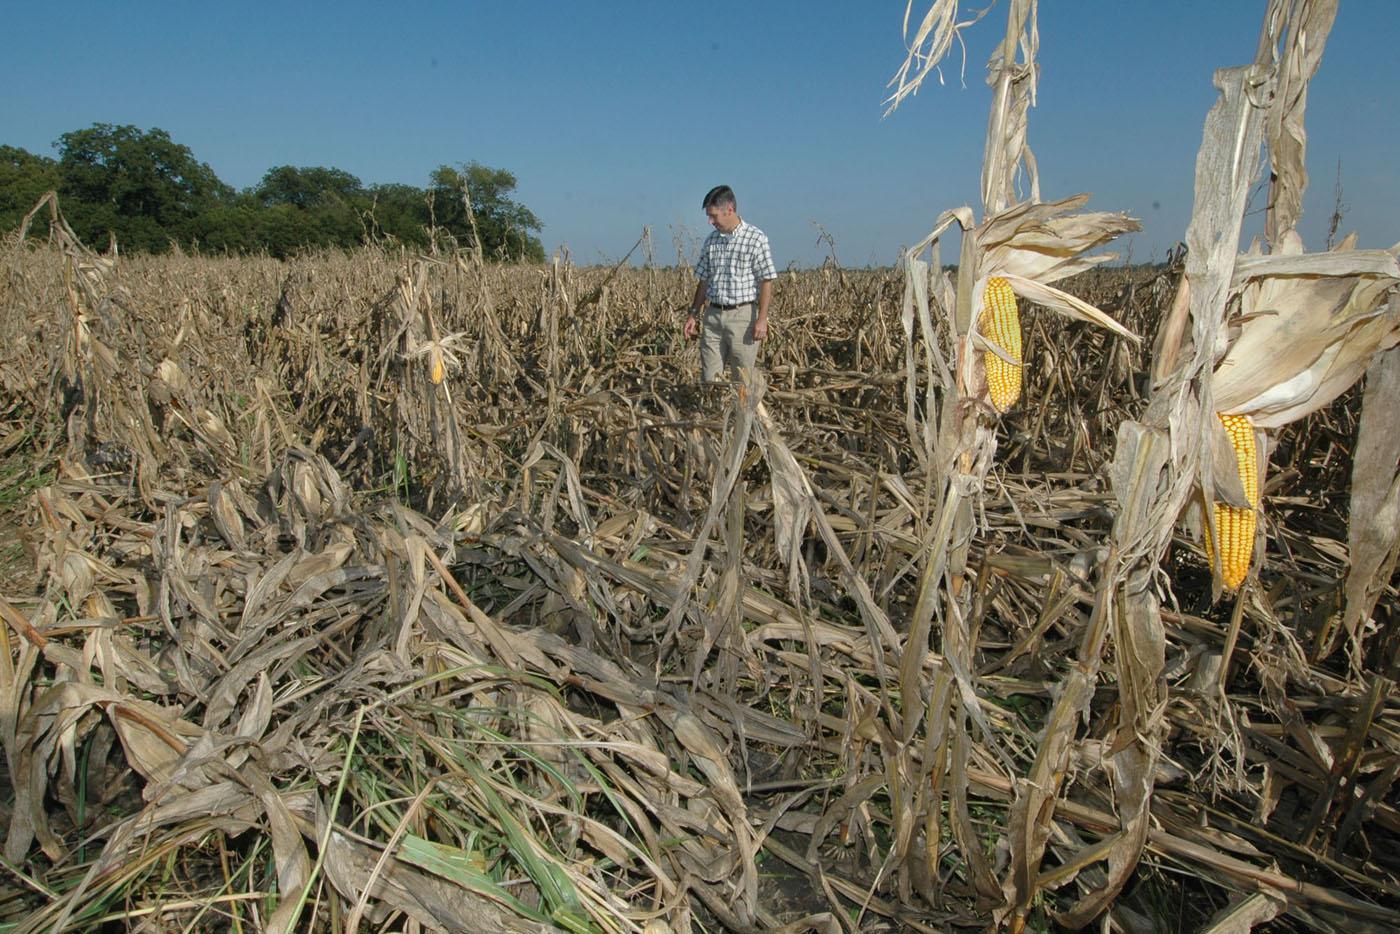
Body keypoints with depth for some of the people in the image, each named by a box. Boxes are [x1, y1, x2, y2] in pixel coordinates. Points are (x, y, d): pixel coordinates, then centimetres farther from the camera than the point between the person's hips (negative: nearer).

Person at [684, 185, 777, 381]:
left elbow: (766, 281, -8)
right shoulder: (710, 241, 11)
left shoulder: (756, 238, -5)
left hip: (743, 316, -5)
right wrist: (693, 314, 13)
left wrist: (762, 319, -15)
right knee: (709, 378, 5)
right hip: (713, 315, 5)